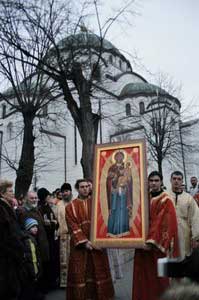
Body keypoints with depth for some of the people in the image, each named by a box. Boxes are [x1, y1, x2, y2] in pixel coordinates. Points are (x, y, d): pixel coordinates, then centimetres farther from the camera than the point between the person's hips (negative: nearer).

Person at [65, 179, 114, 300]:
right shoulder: (71, 206, 1)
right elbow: (73, 227, -6)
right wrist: (84, 242, -16)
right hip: (80, 244, -1)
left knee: (99, 271, 7)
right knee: (80, 273, 2)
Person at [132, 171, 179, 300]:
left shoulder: (165, 200, -9)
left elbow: (164, 224, -16)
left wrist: (152, 241, -22)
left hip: (157, 245, -5)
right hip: (143, 242, 5)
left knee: (157, 278, 5)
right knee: (143, 277, 11)